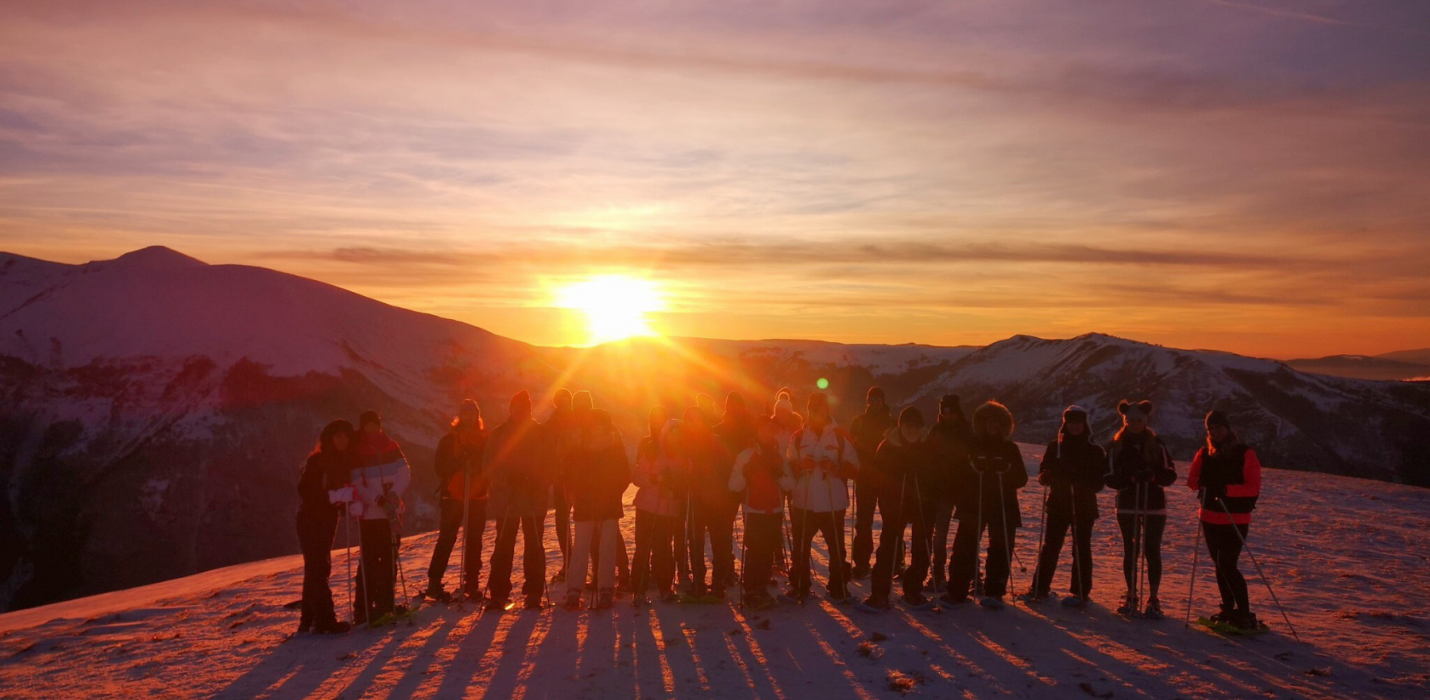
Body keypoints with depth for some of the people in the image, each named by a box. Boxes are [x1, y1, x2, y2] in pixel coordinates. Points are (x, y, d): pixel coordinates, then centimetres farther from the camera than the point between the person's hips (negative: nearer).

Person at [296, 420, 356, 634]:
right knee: (317, 568, -10)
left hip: (328, 519, 7)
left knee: (318, 569, 12)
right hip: (310, 520, -7)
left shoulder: (344, 462, 7)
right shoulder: (316, 461, -11)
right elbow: (305, 490, -18)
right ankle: (324, 620, -10)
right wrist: (332, 496, -29)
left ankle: (308, 620, 21)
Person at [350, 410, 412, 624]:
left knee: (390, 559, 10)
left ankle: (386, 603, 20)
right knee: (370, 561, -4)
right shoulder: (357, 453, -3)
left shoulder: (391, 447, 8)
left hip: (392, 512, 4)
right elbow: (358, 486, -9)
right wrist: (380, 500, -23)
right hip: (369, 514, -4)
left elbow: (405, 473, 0)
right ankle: (364, 609, 1)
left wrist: (393, 496, -16)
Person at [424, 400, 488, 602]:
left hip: (478, 497, 3)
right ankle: (434, 583, 0)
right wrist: (457, 462, -19)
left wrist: (476, 465, -11)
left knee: (474, 541, 6)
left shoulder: (484, 439, 8)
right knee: (446, 539, -4)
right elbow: (440, 466, -2)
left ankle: (472, 583, 14)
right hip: (453, 496, -2)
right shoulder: (449, 439, 3)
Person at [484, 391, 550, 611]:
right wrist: (506, 480, -14)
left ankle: (534, 593, 9)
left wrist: (539, 486, -13)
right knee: (503, 546, 0)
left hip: (534, 499, 0)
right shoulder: (498, 434, 7)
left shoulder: (541, 434, 6)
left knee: (533, 546, 3)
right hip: (506, 498, 0)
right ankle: (499, 594, 5)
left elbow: (549, 465, 3)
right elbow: (490, 465, 2)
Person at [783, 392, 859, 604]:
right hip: (803, 503, 1)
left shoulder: (840, 436, 3)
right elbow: (788, 467, 8)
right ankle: (799, 587, 19)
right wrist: (800, 466, -12)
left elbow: (854, 468, 2)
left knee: (837, 548, 3)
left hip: (833, 504, -1)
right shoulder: (798, 437, 7)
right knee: (800, 547, 4)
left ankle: (839, 588, 19)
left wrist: (836, 467, -16)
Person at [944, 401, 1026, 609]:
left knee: (1000, 549, 1)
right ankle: (956, 592, 3)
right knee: (965, 548, -3)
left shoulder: (1010, 449, 8)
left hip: (1003, 508, 1)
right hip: (973, 506, -1)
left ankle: (994, 592, 8)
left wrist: (1005, 477, -10)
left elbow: (1021, 479, 7)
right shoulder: (972, 446, 5)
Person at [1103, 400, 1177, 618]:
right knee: (1130, 551, 7)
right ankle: (1131, 596, 18)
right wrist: (1130, 479, -22)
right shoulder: (1116, 445, 1)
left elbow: (1170, 475, -2)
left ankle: (1153, 599, 7)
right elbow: (1110, 478, -3)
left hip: (1154, 505, -1)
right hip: (1127, 505, 1)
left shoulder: (1156, 444, 1)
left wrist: (1152, 476, -22)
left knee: (1152, 551, -1)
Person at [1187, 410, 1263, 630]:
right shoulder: (1204, 454, 7)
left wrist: (1227, 489, -26)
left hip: (1236, 519, -5)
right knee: (1220, 565, 12)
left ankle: (1245, 614, -3)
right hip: (1211, 518, 5)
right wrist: (1203, 484, -16)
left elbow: (1254, 487, -13)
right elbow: (1192, 480, 4)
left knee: (1228, 565, -12)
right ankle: (1228, 610, 24)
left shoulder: (1245, 454, -7)